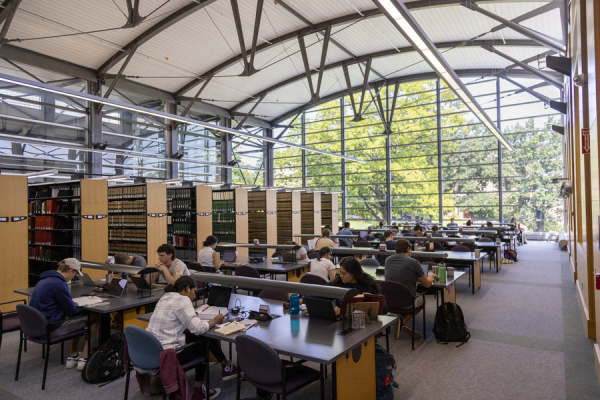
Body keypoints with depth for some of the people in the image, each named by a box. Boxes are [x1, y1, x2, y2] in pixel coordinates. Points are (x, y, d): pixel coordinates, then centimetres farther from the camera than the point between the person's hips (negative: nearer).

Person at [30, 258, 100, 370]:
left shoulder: (44, 280, 11)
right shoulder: (59, 284, -20)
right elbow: (72, 311, -15)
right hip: (51, 329, -10)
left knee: (77, 320, 27)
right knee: (95, 318, -4)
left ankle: (73, 356, 24)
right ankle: (84, 358, 1)